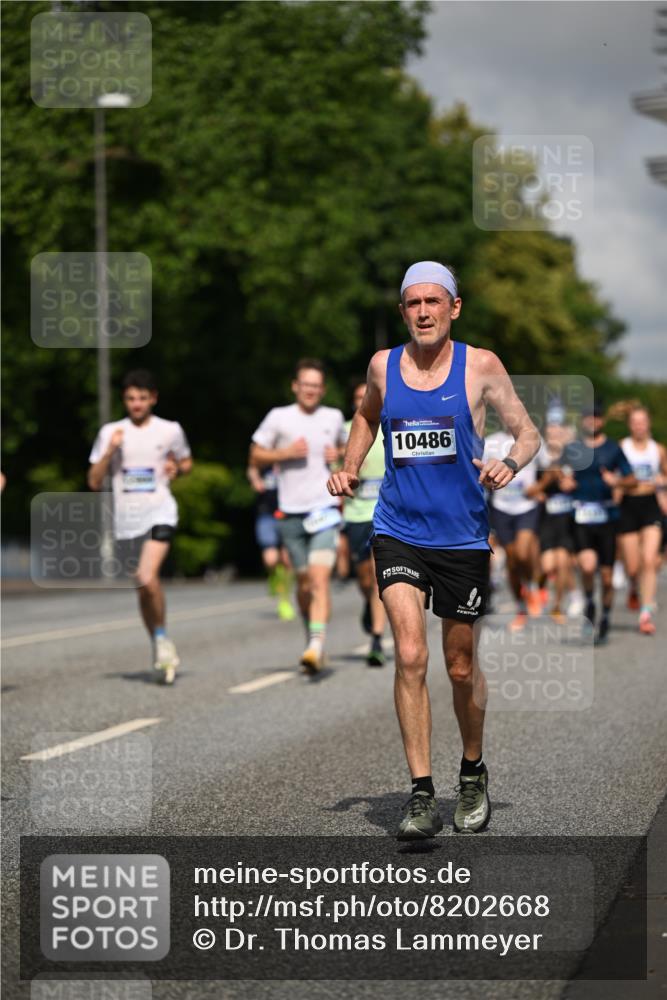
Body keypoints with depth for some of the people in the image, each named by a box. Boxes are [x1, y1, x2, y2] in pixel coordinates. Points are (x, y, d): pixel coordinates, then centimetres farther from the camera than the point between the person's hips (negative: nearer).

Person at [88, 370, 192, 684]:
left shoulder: (170, 431, 3)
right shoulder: (110, 432, 4)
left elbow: (187, 462, 21)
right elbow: (94, 482, 3)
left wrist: (176, 468, -1)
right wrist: (110, 451, -11)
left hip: (159, 512, -3)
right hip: (126, 519, 3)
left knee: (147, 578, -24)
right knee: (142, 588, 11)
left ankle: (162, 638, -4)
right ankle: (159, 650, 27)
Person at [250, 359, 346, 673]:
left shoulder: (334, 418, 7)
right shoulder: (279, 417, 1)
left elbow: (345, 446, 26)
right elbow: (255, 456, 5)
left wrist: (339, 454, 3)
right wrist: (286, 452, -11)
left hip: (325, 509, -1)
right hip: (291, 512, 1)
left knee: (320, 577, -16)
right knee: (303, 581, 10)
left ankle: (316, 646, -24)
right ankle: (311, 634, 31)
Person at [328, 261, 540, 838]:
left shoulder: (480, 366, -3)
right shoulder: (383, 366, 3)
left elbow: (529, 433, 0)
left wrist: (510, 463, -22)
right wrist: (350, 469, 10)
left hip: (463, 536, -1)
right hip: (398, 532, 1)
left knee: (462, 668, 10)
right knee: (410, 655, -16)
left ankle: (473, 772, 36)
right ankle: (422, 796, -13)